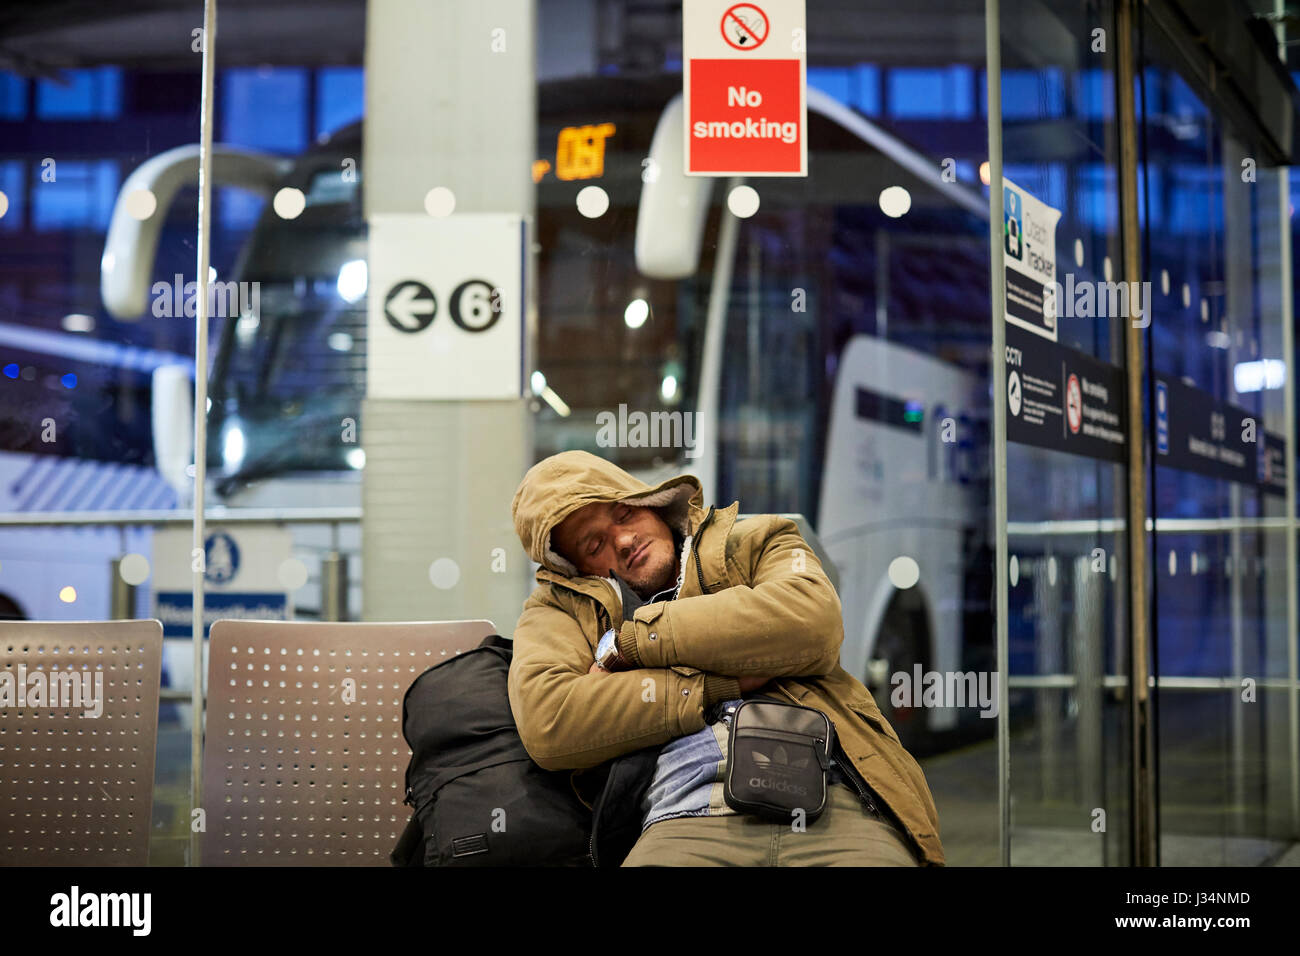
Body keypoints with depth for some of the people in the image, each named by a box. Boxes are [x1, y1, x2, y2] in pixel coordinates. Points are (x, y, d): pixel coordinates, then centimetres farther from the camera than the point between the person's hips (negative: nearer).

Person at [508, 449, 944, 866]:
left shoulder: (754, 542, 24)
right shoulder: (559, 609, 22)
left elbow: (813, 622, 0)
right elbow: (546, 722, 0)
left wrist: (631, 640, 4)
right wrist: (724, 684, 0)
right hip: (686, 820, 1)